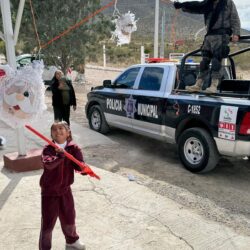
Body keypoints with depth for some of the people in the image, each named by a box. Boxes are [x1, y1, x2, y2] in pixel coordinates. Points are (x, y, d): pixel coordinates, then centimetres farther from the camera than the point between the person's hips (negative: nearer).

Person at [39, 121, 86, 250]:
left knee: (69, 217, 21)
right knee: (47, 221, 5)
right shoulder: (48, 149, -16)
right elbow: (48, 165, -33)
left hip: (65, 189, 3)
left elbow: (79, 166, -9)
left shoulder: (74, 148, -8)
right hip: (49, 191, -3)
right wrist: (60, 156, -49)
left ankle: (72, 240, 48)